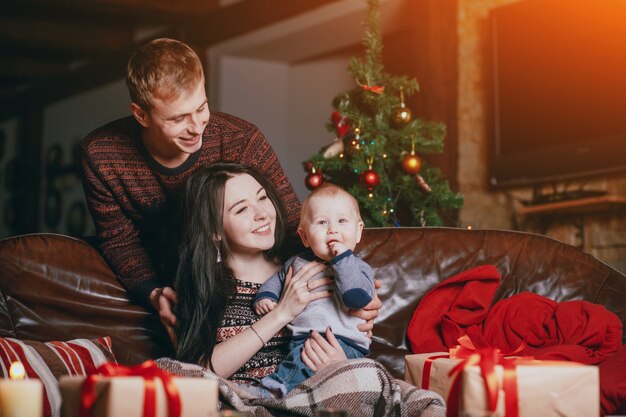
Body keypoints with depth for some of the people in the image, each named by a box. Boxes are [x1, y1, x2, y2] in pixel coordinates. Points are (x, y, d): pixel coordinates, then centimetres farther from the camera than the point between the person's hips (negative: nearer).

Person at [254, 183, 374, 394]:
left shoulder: (357, 267, 2)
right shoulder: (298, 262, 19)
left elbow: (358, 298, -18)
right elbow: (278, 278, 39)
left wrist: (342, 259, -16)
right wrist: (265, 295, 18)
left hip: (343, 343, -6)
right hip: (299, 339, 6)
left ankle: (278, 385, -44)